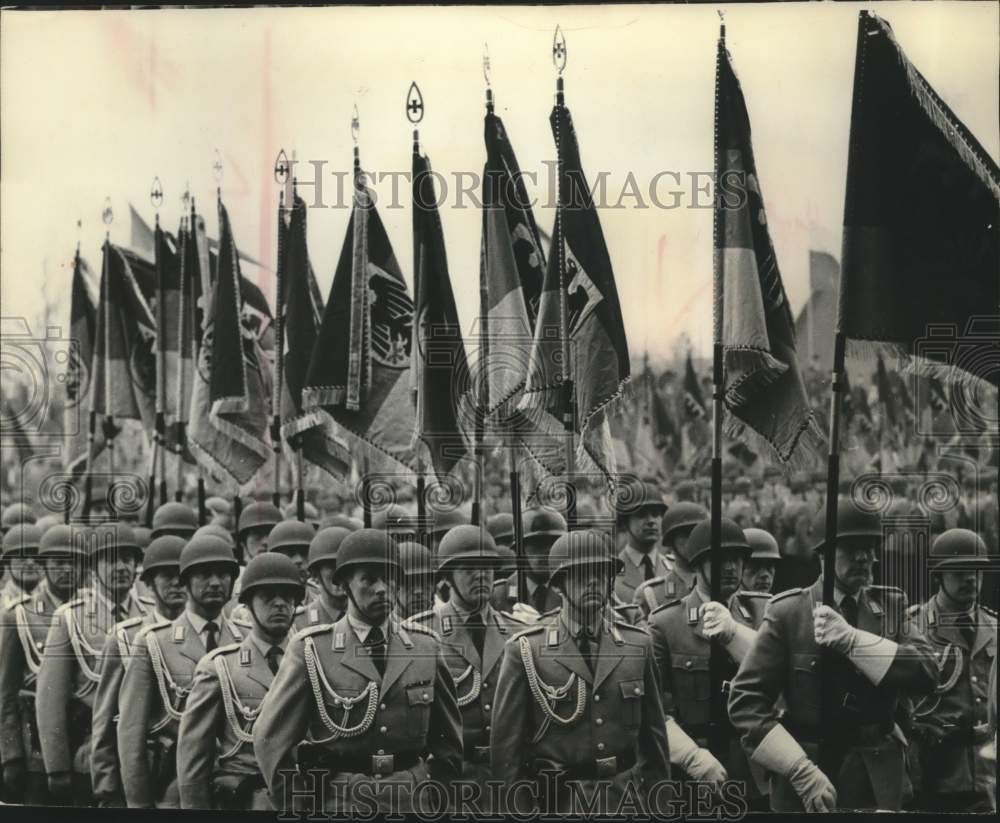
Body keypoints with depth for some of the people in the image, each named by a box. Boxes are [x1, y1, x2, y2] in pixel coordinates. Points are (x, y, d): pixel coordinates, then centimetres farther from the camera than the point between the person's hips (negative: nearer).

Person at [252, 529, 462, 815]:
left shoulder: (424, 646, 8)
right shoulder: (310, 649, -1)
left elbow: (449, 737, 15)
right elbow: (271, 738, -2)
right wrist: (300, 808, -1)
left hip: (412, 803, 2)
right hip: (339, 806, -2)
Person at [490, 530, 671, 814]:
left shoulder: (637, 644, 5)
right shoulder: (525, 650, -5)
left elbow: (654, 735, 8)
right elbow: (506, 745, -4)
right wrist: (516, 810, -6)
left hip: (626, 800, 2)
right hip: (556, 802, -2)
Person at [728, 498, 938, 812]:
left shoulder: (891, 607, 5)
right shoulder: (787, 613, -5)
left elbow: (926, 674, -9)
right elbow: (745, 700, -9)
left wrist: (852, 639, -19)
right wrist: (801, 771, -18)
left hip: (879, 781, 3)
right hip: (803, 785, -3)